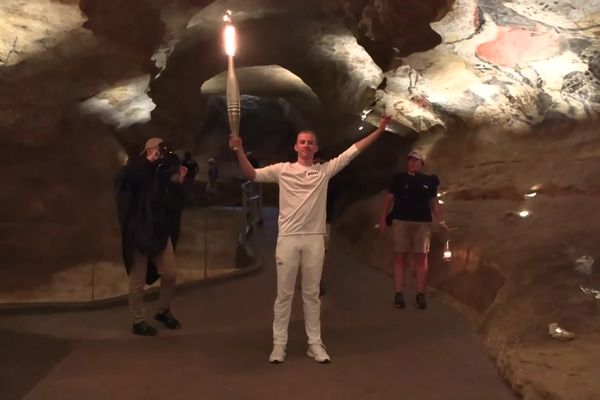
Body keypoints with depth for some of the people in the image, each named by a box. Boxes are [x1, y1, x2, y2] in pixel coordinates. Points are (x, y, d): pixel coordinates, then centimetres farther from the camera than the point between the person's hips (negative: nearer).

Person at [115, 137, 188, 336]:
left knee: (170, 274, 7)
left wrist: (179, 182, -2)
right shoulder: (136, 169, -9)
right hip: (139, 232, -5)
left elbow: (171, 199, 13)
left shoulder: (163, 173, 6)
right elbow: (124, 178, -30)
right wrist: (148, 160, -27)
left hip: (160, 231, 5)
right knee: (138, 280, 4)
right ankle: (138, 321, 17)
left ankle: (163, 311, 29)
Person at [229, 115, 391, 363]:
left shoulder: (326, 170, 7)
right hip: (288, 238, -1)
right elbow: (251, 175, -3)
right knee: (284, 294, 5)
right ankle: (279, 343, 13)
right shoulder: (282, 170, 3)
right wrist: (240, 151, -19)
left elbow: (354, 150, 6)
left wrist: (379, 131, 3)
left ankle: (315, 343, 17)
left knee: (312, 294, 10)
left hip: (314, 238, 1)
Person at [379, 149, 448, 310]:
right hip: (401, 221, -1)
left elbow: (434, 202, 8)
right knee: (399, 257, -2)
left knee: (421, 258, 1)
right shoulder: (399, 178, 8)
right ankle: (398, 294, -1)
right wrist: (383, 218, 0)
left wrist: (441, 221, -2)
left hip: (422, 223, 1)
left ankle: (420, 294, 4)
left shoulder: (428, 181, 9)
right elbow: (389, 199, 7)